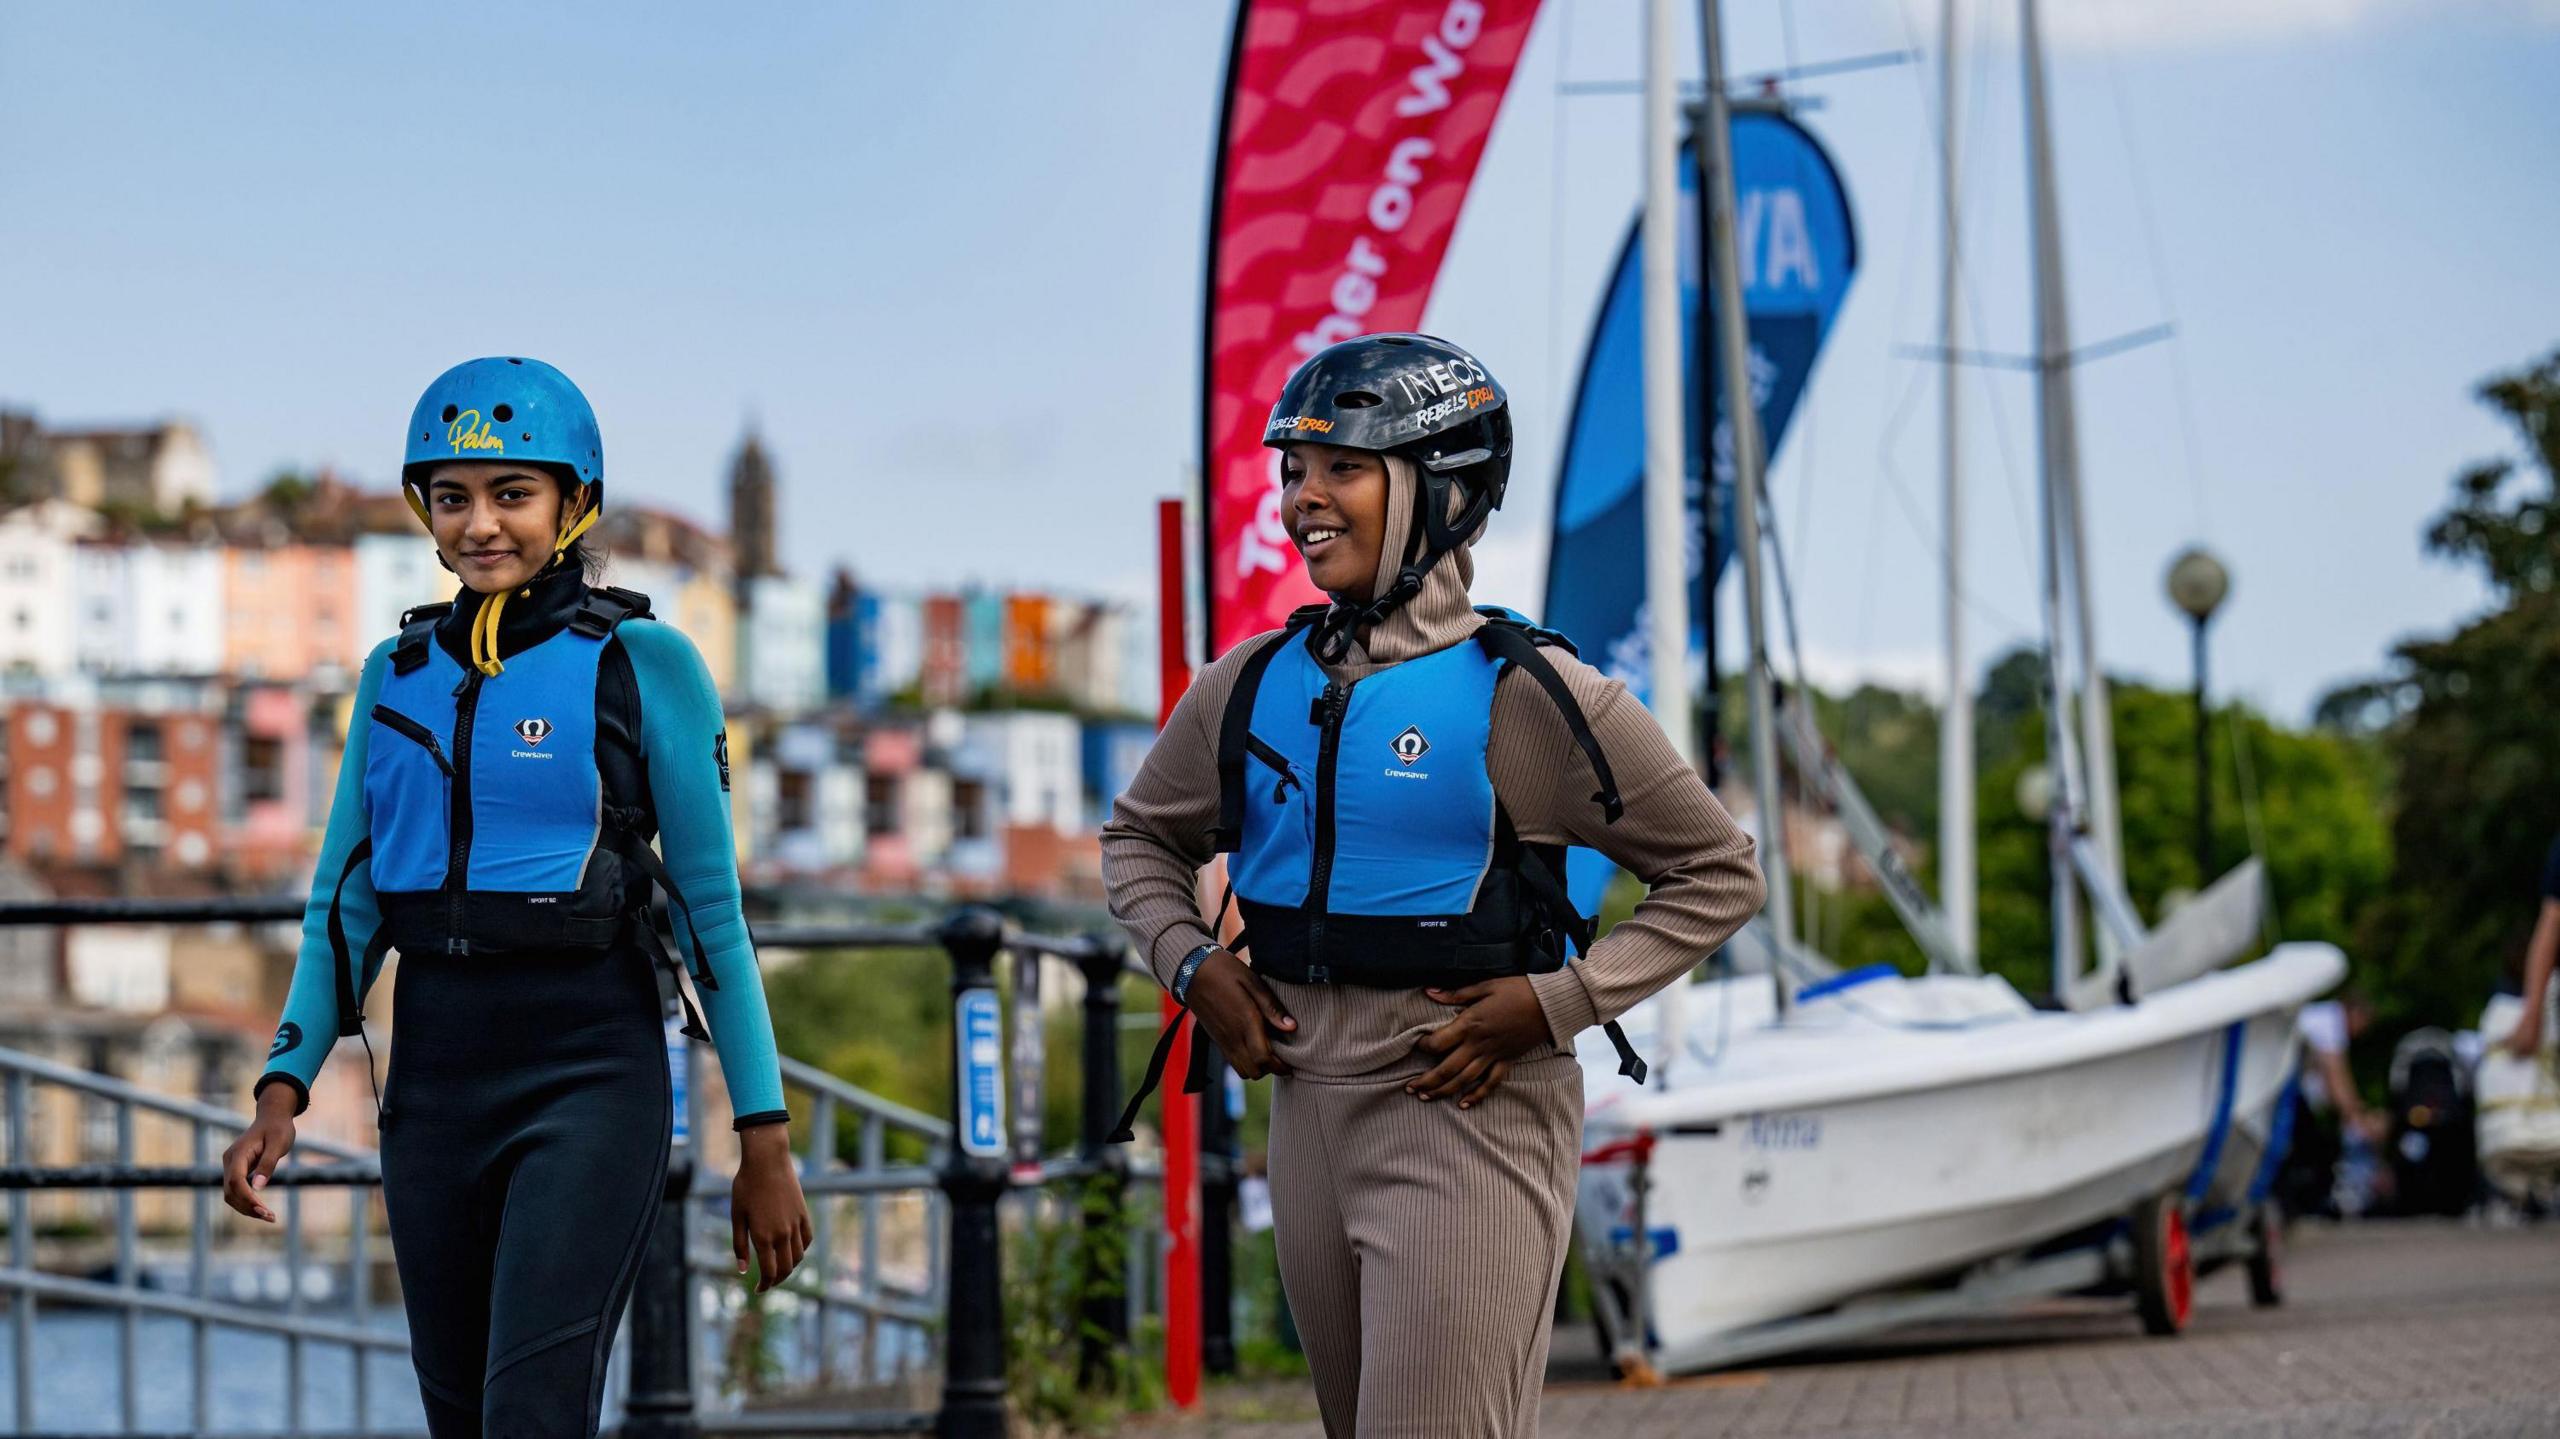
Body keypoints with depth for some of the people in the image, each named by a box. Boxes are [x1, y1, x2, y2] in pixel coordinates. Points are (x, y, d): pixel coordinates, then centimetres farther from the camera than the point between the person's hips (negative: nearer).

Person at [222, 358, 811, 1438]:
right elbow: (347, 905, 13)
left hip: (589, 1070, -5)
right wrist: (281, 1093, 1)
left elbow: (713, 908, -3)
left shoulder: (642, 662, -3)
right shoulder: (398, 673, 12)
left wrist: (765, 1141, -5)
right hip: (434, 1067, 6)